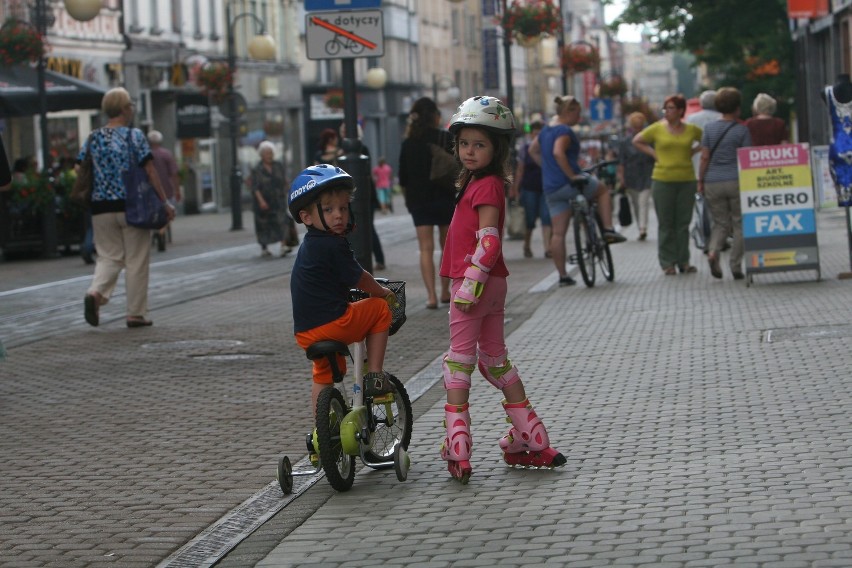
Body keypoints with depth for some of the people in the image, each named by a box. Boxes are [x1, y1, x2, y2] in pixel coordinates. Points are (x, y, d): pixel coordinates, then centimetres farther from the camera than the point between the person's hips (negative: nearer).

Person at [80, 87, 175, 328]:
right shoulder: (134, 136, -6)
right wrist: (165, 202, -3)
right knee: (136, 261, 5)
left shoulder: (93, 139, 6)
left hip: (101, 208, 4)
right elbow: (150, 172, -8)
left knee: (109, 256, 11)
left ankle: (96, 292, -16)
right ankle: (136, 313, 8)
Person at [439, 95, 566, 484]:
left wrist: (470, 282, -25)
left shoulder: (486, 186, -13)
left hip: (476, 282, -10)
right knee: (494, 359, 16)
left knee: (459, 360, -6)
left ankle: (457, 448, -7)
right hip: (492, 285, 10)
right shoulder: (476, 182, 16)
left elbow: (488, 240, -22)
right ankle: (529, 440, 21)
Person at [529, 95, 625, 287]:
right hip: (569, 183, -8)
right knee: (603, 190, 20)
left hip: (551, 189, 8)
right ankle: (608, 230, 11)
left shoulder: (546, 130, 15)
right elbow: (558, 152, -28)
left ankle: (562, 276, 6)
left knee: (558, 232, 6)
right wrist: (572, 175, -23)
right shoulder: (564, 131, -12)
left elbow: (533, 150, 29)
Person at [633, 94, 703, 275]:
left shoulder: (691, 130, 4)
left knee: (683, 223, 6)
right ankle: (668, 263, 7)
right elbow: (637, 141, 11)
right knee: (666, 224, 2)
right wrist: (653, 154, 2)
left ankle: (683, 262, 13)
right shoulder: (657, 128, 0)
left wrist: (693, 151, 6)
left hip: (687, 180, 1)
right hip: (662, 180, -1)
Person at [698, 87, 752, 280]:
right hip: (736, 181, -3)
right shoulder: (742, 130, -4)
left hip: (713, 182, 3)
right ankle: (736, 266, 3)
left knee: (721, 223, 13)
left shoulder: (709, 129, 3)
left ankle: (713, 252, -15)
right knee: (739, 223, 7)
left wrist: (700, 181, 7)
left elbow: (705, 157, 1)